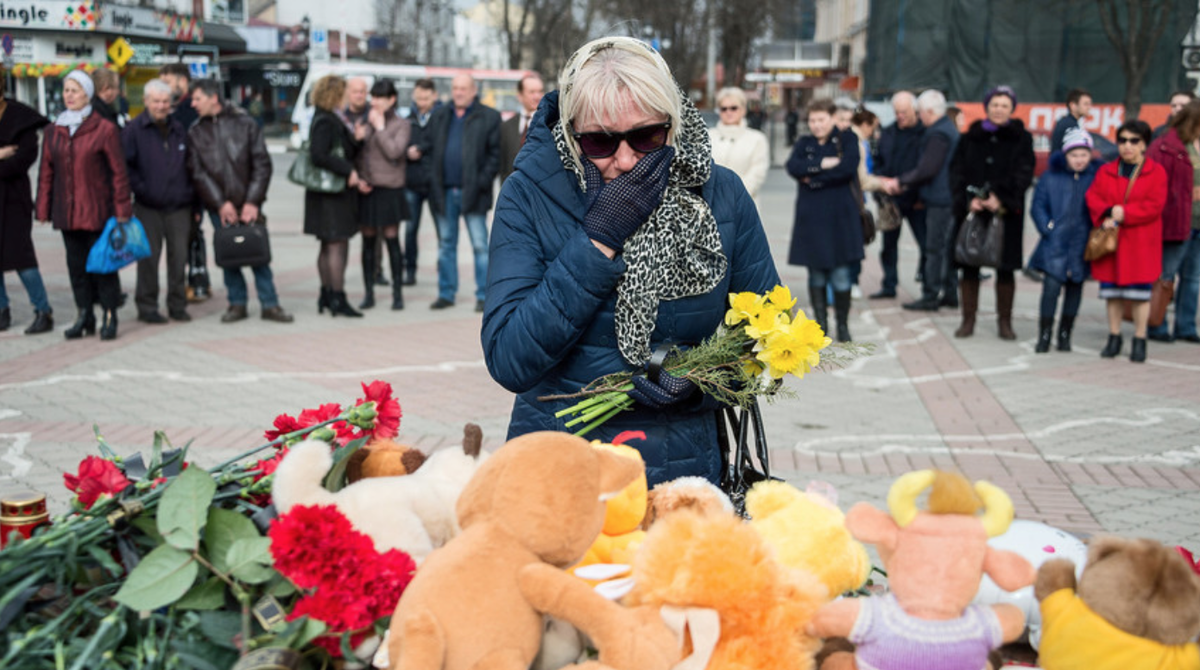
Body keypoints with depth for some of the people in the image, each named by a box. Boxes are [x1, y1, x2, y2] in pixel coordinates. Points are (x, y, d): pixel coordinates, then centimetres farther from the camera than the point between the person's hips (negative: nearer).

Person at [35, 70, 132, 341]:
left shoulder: (104, 129, -4)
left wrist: (121, 208, -8)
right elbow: (46, 173, 11)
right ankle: (84, 316, 16)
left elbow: (118, 172, -5)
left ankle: (109, 316, 5)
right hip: (66, 212, 5)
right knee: (76, 265, 8)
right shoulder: (54, 131, 9)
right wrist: (43, 209, 6)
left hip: (97, 211, -5)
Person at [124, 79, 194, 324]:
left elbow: (189, 164, 20)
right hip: (148, 207, -4)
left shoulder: (179, 130, 13)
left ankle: (177, 304, 15)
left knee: (179, 256, 5)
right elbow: (124, 165, -6)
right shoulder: (134, 129, -2)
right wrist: (141, 189, -12)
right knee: (149, 256, -1)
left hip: (179, 206, 4)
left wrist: (189, 192, 10)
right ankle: (146, 306, 8)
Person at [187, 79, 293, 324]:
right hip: (218, 206, 2)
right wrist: (221, 204, -10)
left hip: (248, 204, -2)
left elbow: (262, 164, -2)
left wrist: (252, 202, -9)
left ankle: (269, 304, 7)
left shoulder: (245, 124, 0)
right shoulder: (195, 132, 5)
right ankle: (237, 303, 16)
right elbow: (198, 172, -1)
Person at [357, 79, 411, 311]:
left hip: (389, 190, -4)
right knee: (368, 241, 7)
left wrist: (380, 127, -9)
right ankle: (369, 293, 14)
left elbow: (394, 152, -15)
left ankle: (397, 293, 6)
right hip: (366, 190, 4)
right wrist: (357, 178, -3)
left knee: (392, 240, -2)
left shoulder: (401, 125, -1)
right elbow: (355, 154, 11)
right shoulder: (366, 123, 9)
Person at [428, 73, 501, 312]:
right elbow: (430, 150, 12)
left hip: (472, 192, -4)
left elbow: (495, 154, -2)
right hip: (445, 192, 4)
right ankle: (446, 293, 17)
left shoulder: (489, 117, 2)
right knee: (446, 245, 10)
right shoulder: (439, 117, 14)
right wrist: (433, 185, 1)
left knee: (480, 245, -2)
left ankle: (483, 295, 5)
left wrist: (483, 183, -11)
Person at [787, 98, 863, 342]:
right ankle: (820, 322, 14)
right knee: (816, 274, 5)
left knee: (841, 274, -5)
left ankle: (843, 324, 6)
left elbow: (849, 169, -13)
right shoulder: (804, 144, 13)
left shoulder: (847, 140, 5)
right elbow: (793, 167, -6)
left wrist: (813, 178, -10)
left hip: (839, 217, -3)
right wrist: (823, 164, -15)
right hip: (810, 218, 3)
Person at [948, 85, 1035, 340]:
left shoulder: (1021, 139, 6)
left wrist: (1000, 199, -17)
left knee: (1005, 269, 1)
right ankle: (968, 320, 11)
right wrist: (969, 199, -12)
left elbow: (1023, 174, -4)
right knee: (969, 267, 2)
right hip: (971, 211, 1)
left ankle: (1004, 321, 11)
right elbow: (957, 172, 4)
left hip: (1006, 213, -1)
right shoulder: (970, 138, 11)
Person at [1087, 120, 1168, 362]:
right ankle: (1114, 337, 19)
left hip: (1141, 244, -3)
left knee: (1140, 292, -1)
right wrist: (1106, 215, -17)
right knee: (1112, 292, 8)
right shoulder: (1106, 172, 9)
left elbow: (1154, 205, -10)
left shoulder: (1156, 172, -1)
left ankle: (1139, 340, 9)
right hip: (1110, 241, 3)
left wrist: (1124, 214, -17)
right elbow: (1092, 197, 1)